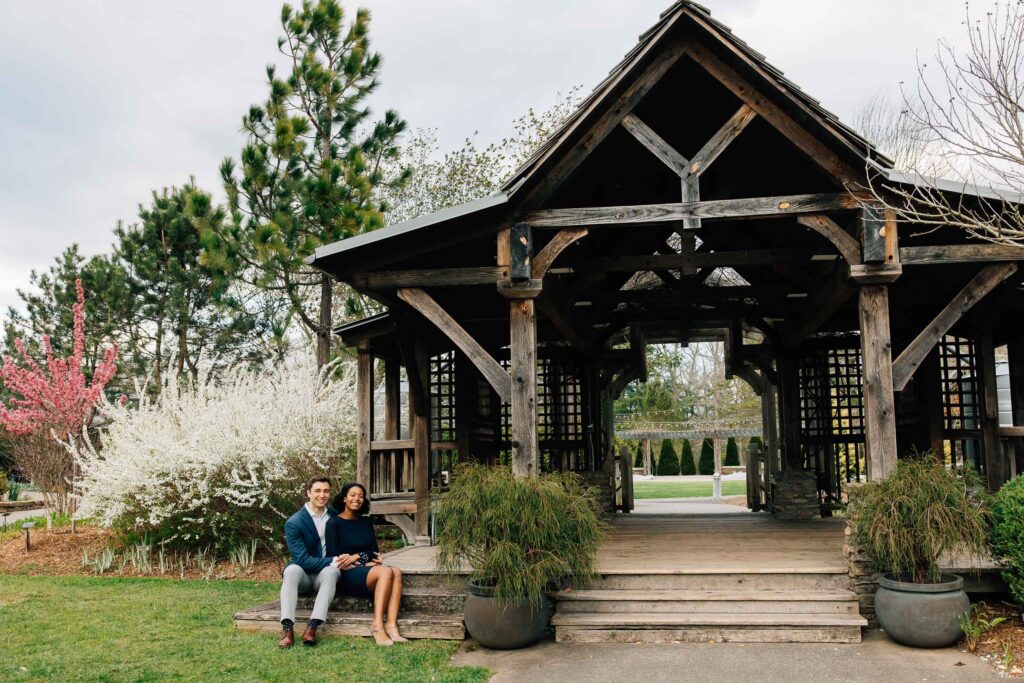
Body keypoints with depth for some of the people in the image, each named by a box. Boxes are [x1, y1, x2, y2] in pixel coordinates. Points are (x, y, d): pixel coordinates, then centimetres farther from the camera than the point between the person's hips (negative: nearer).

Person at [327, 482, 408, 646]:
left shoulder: (366, 522, 17)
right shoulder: (334, 523, 0)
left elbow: (375, 552, 12)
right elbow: (334, 557, -7)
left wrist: (357, 556, -10)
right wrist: (367, 561, -11)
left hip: (366, 570, 5)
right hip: (347, 576, -5)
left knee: (397, 572, -28)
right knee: (386, 571, -33)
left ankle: (391, 626, -39)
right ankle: (377, 625, -36)